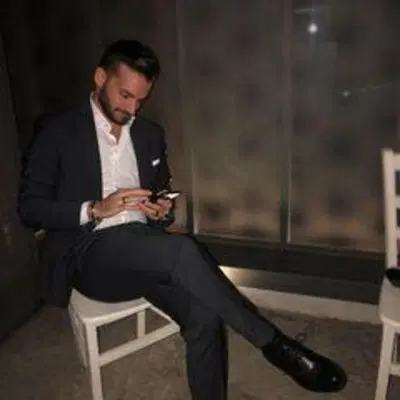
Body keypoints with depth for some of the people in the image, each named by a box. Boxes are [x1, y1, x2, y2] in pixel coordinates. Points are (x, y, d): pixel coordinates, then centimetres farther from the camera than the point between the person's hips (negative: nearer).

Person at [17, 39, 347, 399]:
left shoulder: (151, 135, 15)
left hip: (145, 253, 5)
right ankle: (274, 344, -17)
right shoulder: (58, 131, 1)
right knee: (181, 251, -33)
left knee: (204, 315, -25)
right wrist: (94, 210, -18)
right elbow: (29, 207, -3)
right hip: (88, 252, -4)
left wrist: (163, 210, -2)